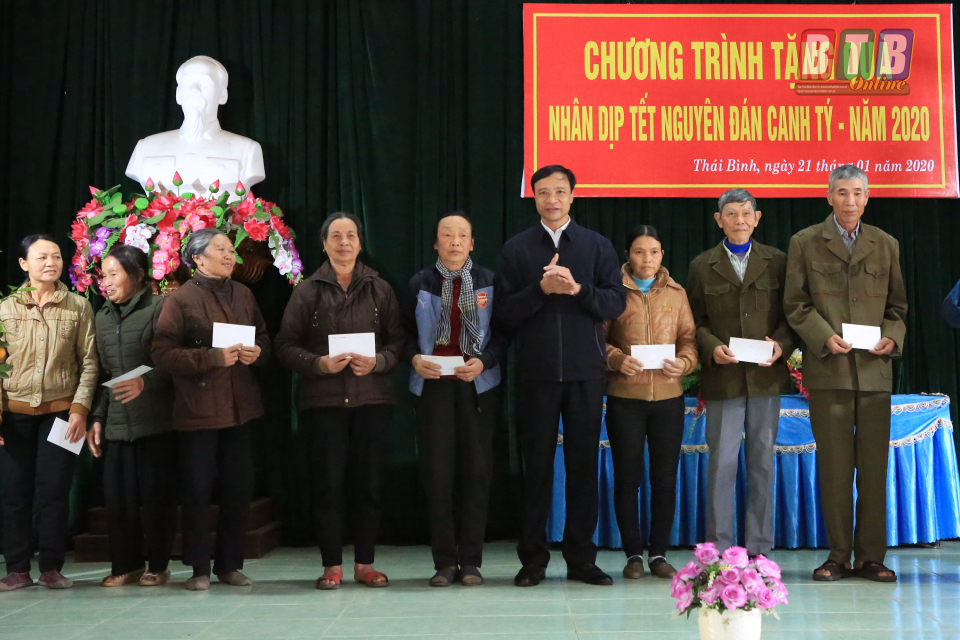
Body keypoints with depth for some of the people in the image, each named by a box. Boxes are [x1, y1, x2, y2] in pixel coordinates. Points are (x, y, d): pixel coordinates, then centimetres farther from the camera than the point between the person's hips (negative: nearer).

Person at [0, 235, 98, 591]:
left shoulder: (78, 307, 3)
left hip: (61, 412, -1)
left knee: (55, 491, 1)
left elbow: (88, 362, 2)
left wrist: (80, 408, -7)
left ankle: (51, 568, 11)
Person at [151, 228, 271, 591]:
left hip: (240, 407, 5)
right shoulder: (181, 299, -4)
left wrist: (257, 353, -4)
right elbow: (162, 353, -12)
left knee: (239, 489, 7)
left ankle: (229, 565, 20)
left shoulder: (243, 295, 13)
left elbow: (264, 341, 19)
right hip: (198, 408, -5)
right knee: (197, 489, 0)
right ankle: (199, 569, 13)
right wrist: (213, 357, -20)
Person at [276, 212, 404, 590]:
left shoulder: (379, 289, 9)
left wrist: (377, 362, -12)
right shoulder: (308, 291, 5)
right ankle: (332, 565, 9)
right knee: (328, 482, -1)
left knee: (367, 481, 3)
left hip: (372, 398, 1)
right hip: (323, 401, -1)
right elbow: (286, 346, 2)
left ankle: (365, 563, 14)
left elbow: (397, 341, 7)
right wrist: (319, 363, -13)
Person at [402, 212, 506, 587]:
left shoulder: (489, 282, 5)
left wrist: (484, 362, -12)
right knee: (436, 472, -2)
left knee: (477, 471, 0)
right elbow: (407, 333, 9)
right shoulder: (419, 284, 7)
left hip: (478, 386, 0)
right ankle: (444, 561, 8)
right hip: (433, 385, 0)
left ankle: (470, 560, 10)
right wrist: (414, 358, -10)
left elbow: (502, 333, 4)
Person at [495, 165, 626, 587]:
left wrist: (577, 288, -15)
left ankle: (581, 557, 15)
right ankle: (533, 559, 13)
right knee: (537, 464, 4)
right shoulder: (516, 249, 6)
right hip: (536, 372, -1)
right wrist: (541, 289, -15)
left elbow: (616, 303, 0)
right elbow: (505, 312, -1)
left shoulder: (597, 246, 8)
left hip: (585, 370, 1)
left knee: (583, 463, 5)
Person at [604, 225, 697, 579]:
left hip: (668, 395, 2)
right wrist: (617, 359, -16)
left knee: (665, 479, 4)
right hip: (624, 396, -2)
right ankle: (634, 554, 14)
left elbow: (689, 337, 8)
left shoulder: (676, 293, 11)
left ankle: (659, 553, 15)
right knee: (627, 477, 3)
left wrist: (683, 362, -12)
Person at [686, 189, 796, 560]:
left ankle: (759, 548, 16)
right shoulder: (702, 266, 8)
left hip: (766, 376, 1)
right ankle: (718, 549, 7)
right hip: (722, 377, -1)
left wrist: (782, 344, -10)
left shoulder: (777, 262, 10)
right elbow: (696, 321, 7)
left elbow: (791, 313, 9)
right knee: (722, 462, -2)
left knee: (762, 461, 7)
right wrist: (712, 347, -11)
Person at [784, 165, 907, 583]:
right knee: (834, 465, 1)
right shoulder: (804, 243, 7)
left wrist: (892, 337, -6)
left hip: (875, 370, 2)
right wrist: (825, 337, -12)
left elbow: (897, 305, 14)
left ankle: (871, 556, 11)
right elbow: (795, 304, 3)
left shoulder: (886, 245, 14)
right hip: (828, 370, -2)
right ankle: (838, 556, 10)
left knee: (874, 466, 3)